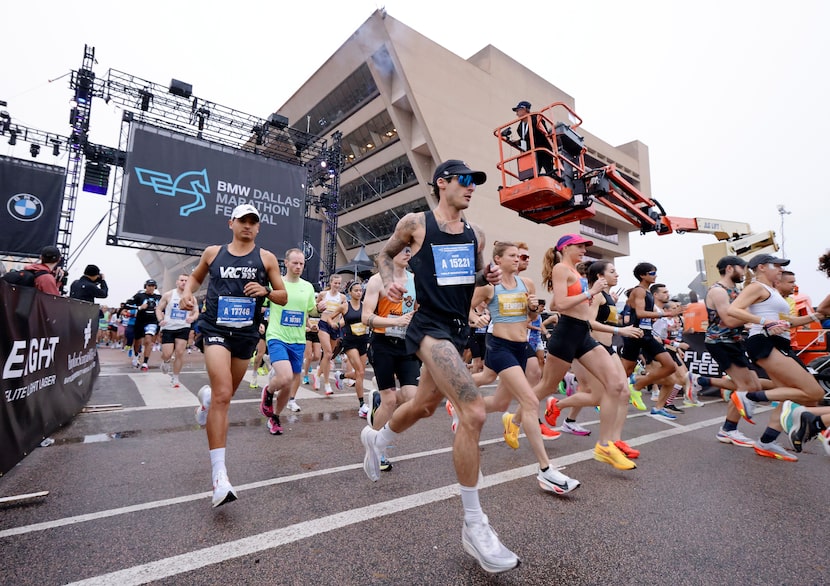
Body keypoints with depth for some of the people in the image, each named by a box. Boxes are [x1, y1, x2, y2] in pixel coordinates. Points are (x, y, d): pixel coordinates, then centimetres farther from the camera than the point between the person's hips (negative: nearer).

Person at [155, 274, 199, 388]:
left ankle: (175, 378, 10)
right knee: (167, 354, -6)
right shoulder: (168, 295, -1)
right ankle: (166, 361, 33)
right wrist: (160, 320, -15)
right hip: (168, 328, -1)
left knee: (180, 353, -5)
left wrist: (192, 318, -13)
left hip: (183, 328, 1)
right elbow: (159, 309, 4)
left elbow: (196, 312, 10)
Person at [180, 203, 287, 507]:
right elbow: (196, 276, 23)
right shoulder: (213, 252, 6)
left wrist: (266, 291, -17)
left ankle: (207, 395, 59)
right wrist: (187, 292, 3)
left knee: (226, 394, 20)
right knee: (222, 395, -19)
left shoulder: (266, 258, 3)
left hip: (246, 332, 2)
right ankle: (219, 474, -15)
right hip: (216, 327, -2)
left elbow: (283, 297, 4)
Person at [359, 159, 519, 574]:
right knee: (474, 411, -21)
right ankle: (474, 525, -3)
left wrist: (488, 276, -1)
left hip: (459, 329, 7)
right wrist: (389, 282, -7)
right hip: (430, 327, -7)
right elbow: (385, 254, 12)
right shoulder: (415, 223, -2)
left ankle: (376, 439, 54)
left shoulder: (475, 234, 10)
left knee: (425, 405, 21)